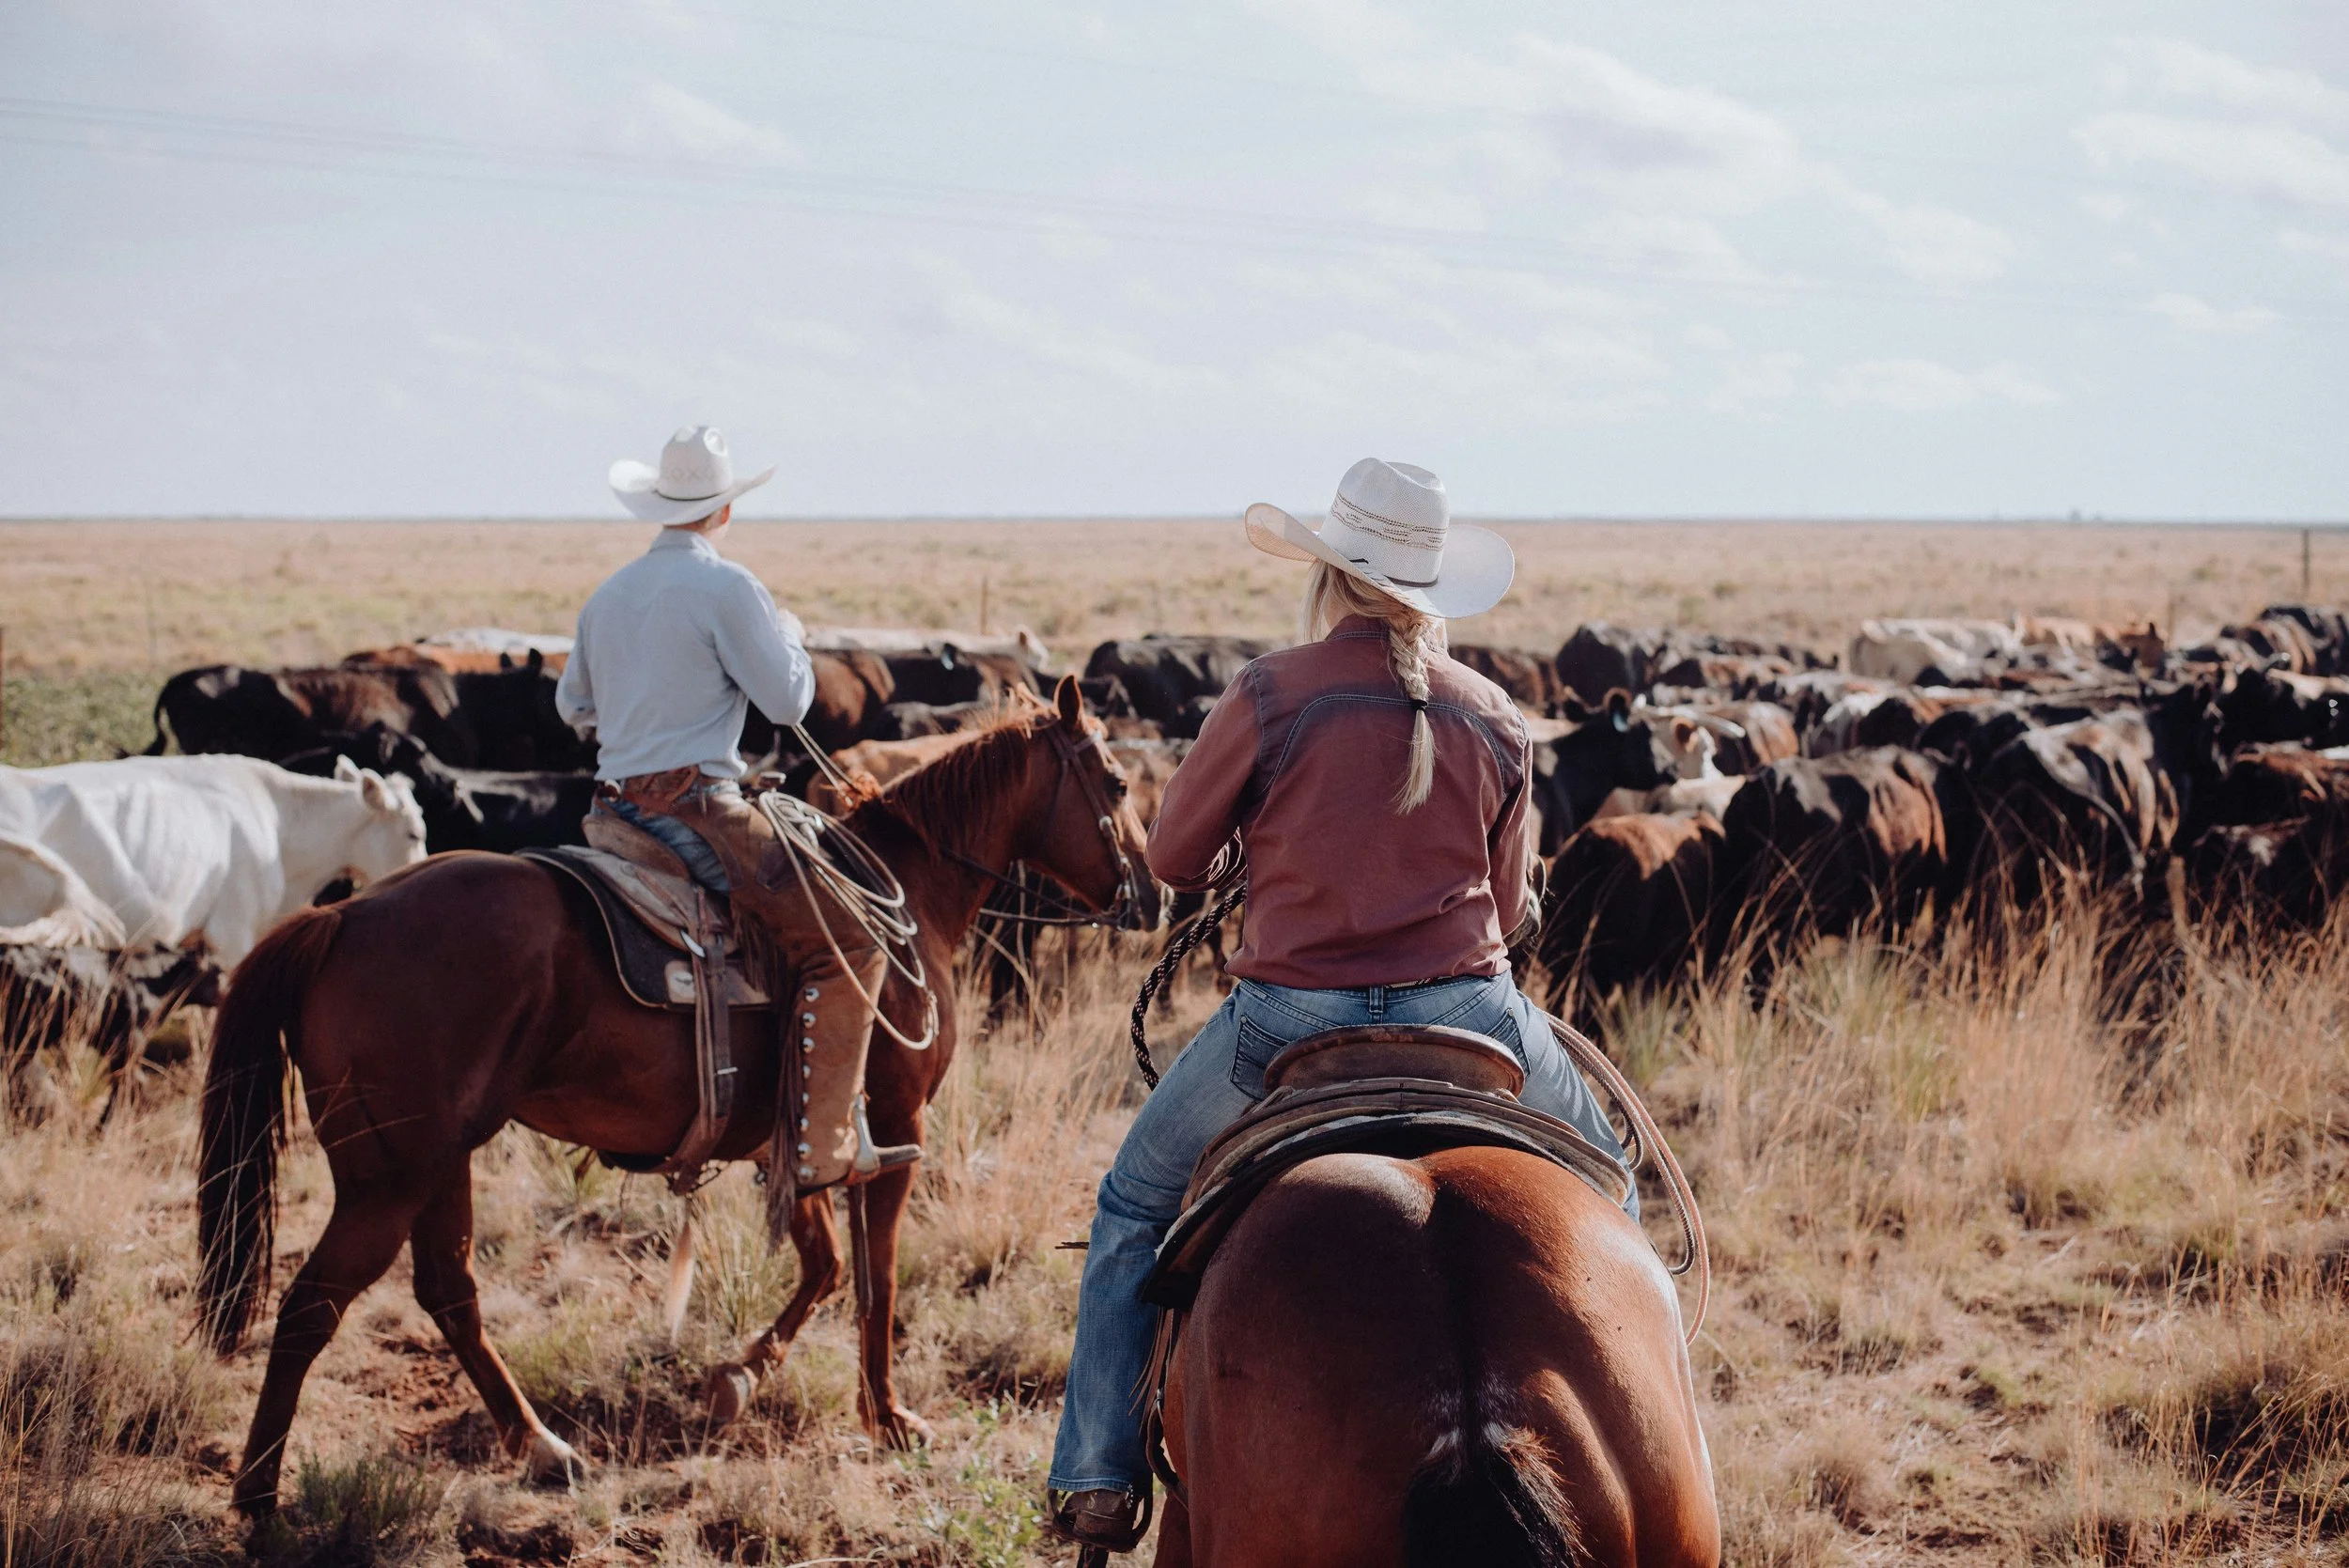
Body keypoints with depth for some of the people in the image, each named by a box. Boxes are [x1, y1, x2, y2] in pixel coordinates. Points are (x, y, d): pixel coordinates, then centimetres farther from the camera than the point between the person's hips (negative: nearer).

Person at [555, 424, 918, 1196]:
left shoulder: (609, 593, 15)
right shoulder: (726, 587, -8)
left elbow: (572, 706, 26)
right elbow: (788, 700, -6)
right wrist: (789, 636, 13)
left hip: (614, 809, 9)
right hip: (694, 807, -8)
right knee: (846, 943, -9)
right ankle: (820, 1147, -17)